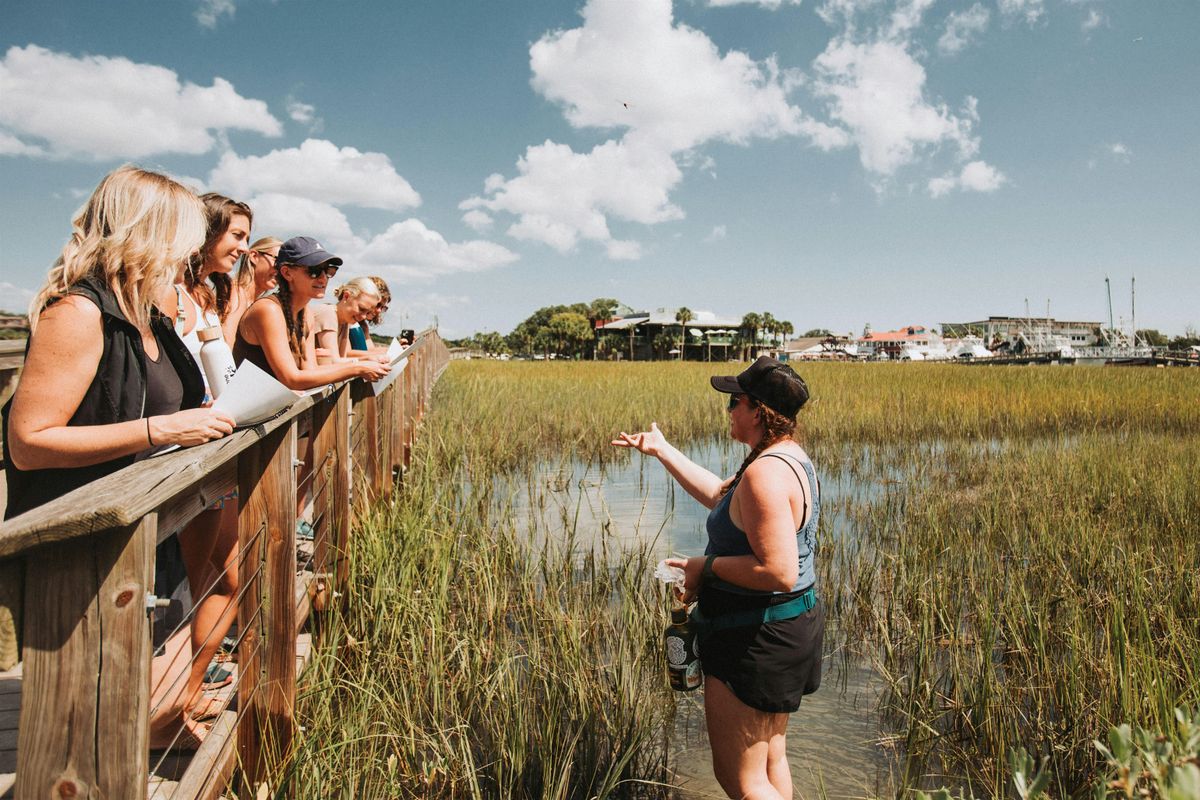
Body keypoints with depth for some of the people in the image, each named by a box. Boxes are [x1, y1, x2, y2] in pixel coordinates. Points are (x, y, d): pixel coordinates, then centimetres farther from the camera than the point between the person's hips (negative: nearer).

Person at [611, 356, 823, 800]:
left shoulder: (765, 473, -27)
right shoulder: (789, 458, 6)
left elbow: (780, 572, -32)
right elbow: (719, 495, 20)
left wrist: (707, 566, -19)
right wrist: (661, 450, 22)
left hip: (756, 641, -11)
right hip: (790, 623, 11)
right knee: (770, 759, 25)